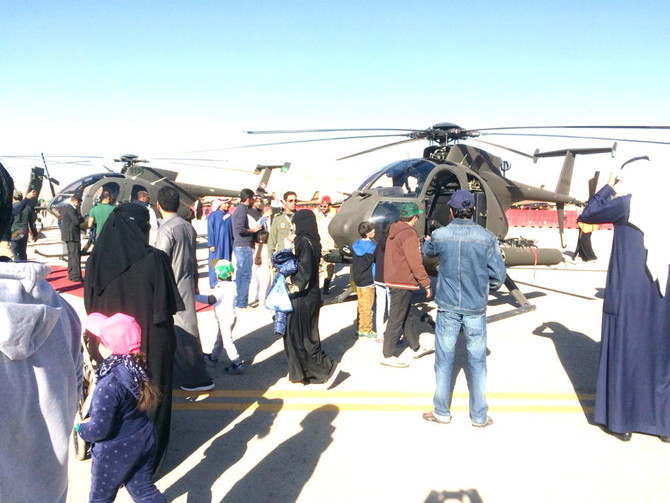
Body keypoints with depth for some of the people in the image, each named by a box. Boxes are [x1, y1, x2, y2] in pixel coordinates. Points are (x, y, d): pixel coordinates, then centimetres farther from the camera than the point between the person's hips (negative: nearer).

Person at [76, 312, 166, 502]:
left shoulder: (108, 385, -32)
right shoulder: (137, 367, -9)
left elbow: (99, 429, -26)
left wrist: (80, 427, -7)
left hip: (115, 451, -6)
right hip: (144, 440, 6)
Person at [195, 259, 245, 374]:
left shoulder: (221, 287, -24)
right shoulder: (232, 284, 4)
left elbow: (211, 300, -32)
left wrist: (194, 296, -28)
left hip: (225, 319, -10)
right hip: (230, 316, 10)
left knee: (227, 341, -2)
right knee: (219, 338, 23)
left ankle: (237, 364, 2)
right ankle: (213, 358, 40)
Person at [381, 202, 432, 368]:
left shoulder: (393, 232, 11)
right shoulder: (408, 235, -18)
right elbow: (415, 263, -21)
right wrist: (426, 284, -15)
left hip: (393, 280, 10)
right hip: (403, 283, -10)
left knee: (404, 316, 18)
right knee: (396, 319, -3)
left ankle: (416, 347, 32)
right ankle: (387, 356, 4)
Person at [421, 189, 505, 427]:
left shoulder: (439, 235, -8)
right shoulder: (487, 238, -10)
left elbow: (427, 250, 14)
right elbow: (498, 275, -5)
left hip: (447, 307, 0)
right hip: (476, 309, 0)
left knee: (443, 361, 11)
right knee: (477, 362, 10)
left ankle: (442, 412, 22)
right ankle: (479, 415, 20)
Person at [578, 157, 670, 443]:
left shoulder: (626, 204, -11)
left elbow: (587, 215, 1)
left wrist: (609, 187, 9)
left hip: (626, 294, -4)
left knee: (623, 355, 6)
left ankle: (621, 421, 15)